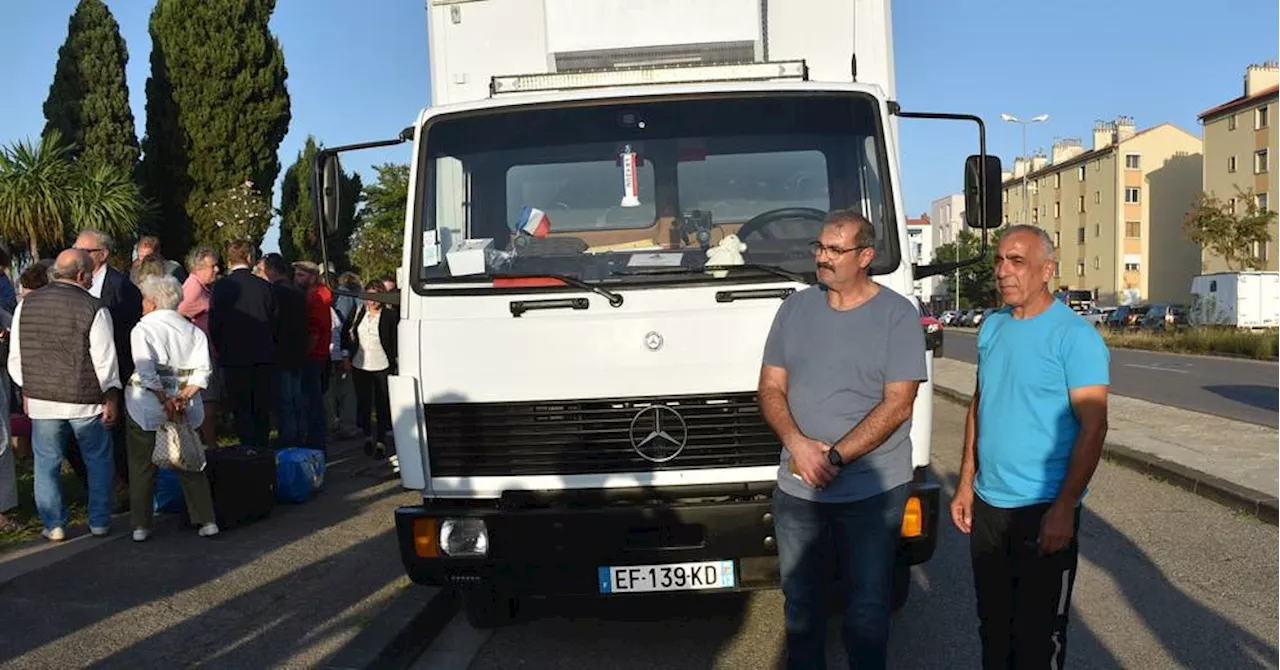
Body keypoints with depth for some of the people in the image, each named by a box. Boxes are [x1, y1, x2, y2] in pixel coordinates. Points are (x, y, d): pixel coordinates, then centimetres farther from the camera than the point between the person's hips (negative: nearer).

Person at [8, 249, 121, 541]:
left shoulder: (26, 305, 1)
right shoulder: (94, 309, -13)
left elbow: (16, 358, 7)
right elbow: (105, 361, -12)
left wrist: (28, 390, 18)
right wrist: (112, 398, -2)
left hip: (41, 399, 3)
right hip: (86, 400, -3)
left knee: (47, 463, 14)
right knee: (98, 461, 13)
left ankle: (53, 525, 19)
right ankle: (99, 521, 18)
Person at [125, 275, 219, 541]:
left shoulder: (143, 328, -7)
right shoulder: (192, 330, 5)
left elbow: (146, 370, -19)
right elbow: (202, 370, -5)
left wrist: (165, 401, -16)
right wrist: (182, 398, -8)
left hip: (146, 406, -4)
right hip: (185, 408, 4)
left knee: (142, 466, 9)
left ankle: (141, 526, 13)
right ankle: (206, 521, 10)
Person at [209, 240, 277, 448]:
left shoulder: (221, 287, -8)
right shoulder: (265, 286, -2)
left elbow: (213, 325, -5)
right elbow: (274, 321, 4)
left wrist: (221, 350, 11)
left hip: (234, 357, -2)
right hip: (263, 356, 3)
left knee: (241, 410, 2)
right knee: (262, 410, 11)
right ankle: (262, 448, 16)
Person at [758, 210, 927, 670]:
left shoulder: (898, 315, -6)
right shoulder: (795, 309, 6)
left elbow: (897, 405, -11)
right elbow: (771, 388, 5)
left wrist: (835, 457, -18)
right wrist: (798, 445, -13)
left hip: (873, 490, -4)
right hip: (797, 488, 4)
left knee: (867, 609, 8)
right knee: (800, 602, 16)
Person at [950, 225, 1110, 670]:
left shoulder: (1074, 336, -13)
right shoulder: (992, 327, 8)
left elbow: (1093, 426, -16)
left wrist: (1064, 508, -20)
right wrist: (966, 483, 11)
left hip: (1044, 510, -6)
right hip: (987, 504, 6)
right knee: (992, 624, 18)